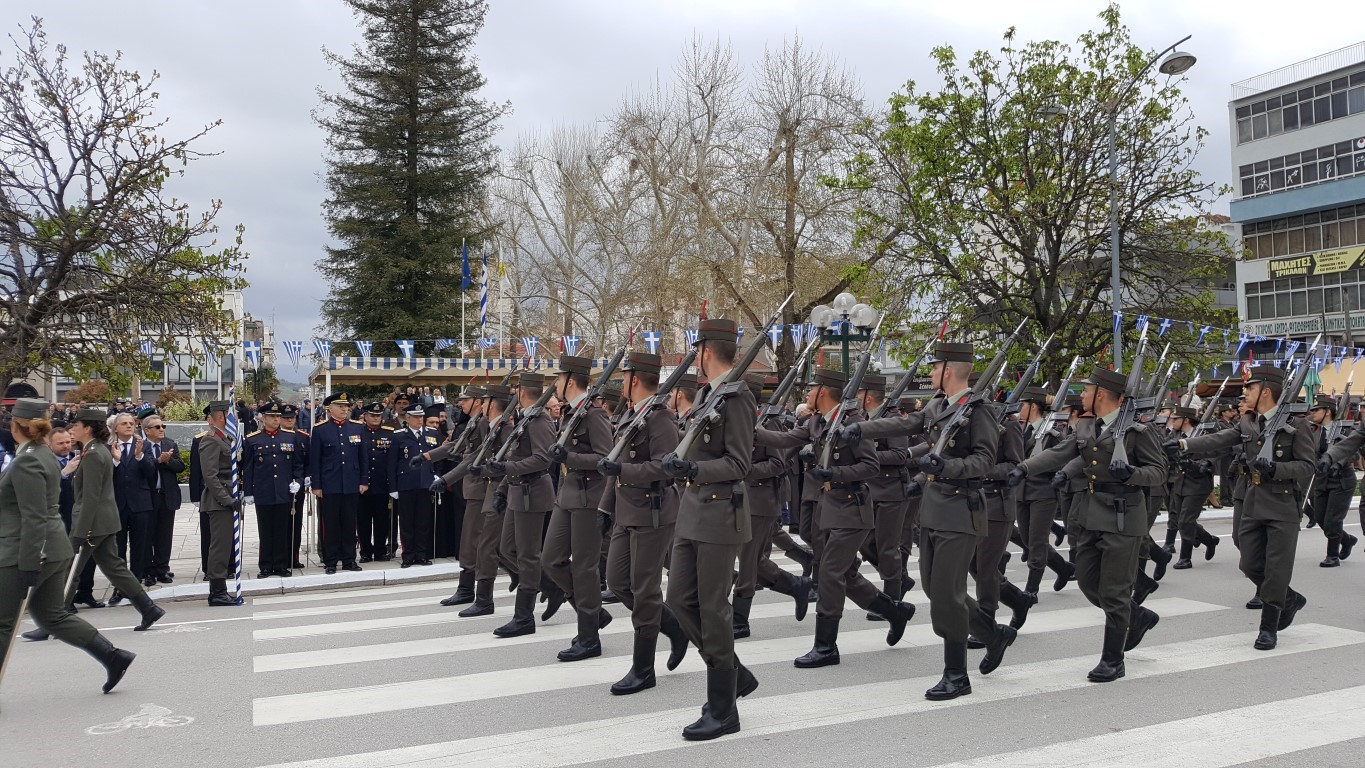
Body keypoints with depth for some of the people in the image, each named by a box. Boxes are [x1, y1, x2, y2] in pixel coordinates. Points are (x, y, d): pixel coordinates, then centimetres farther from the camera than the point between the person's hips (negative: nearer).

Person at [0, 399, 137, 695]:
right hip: (55, 550, 9)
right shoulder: (46, 456, 12)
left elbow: (33, 518, -21)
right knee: (52, 615, 16)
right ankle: (114, 657, 11)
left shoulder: (25, 462, -17)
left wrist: (28, 566, -20)